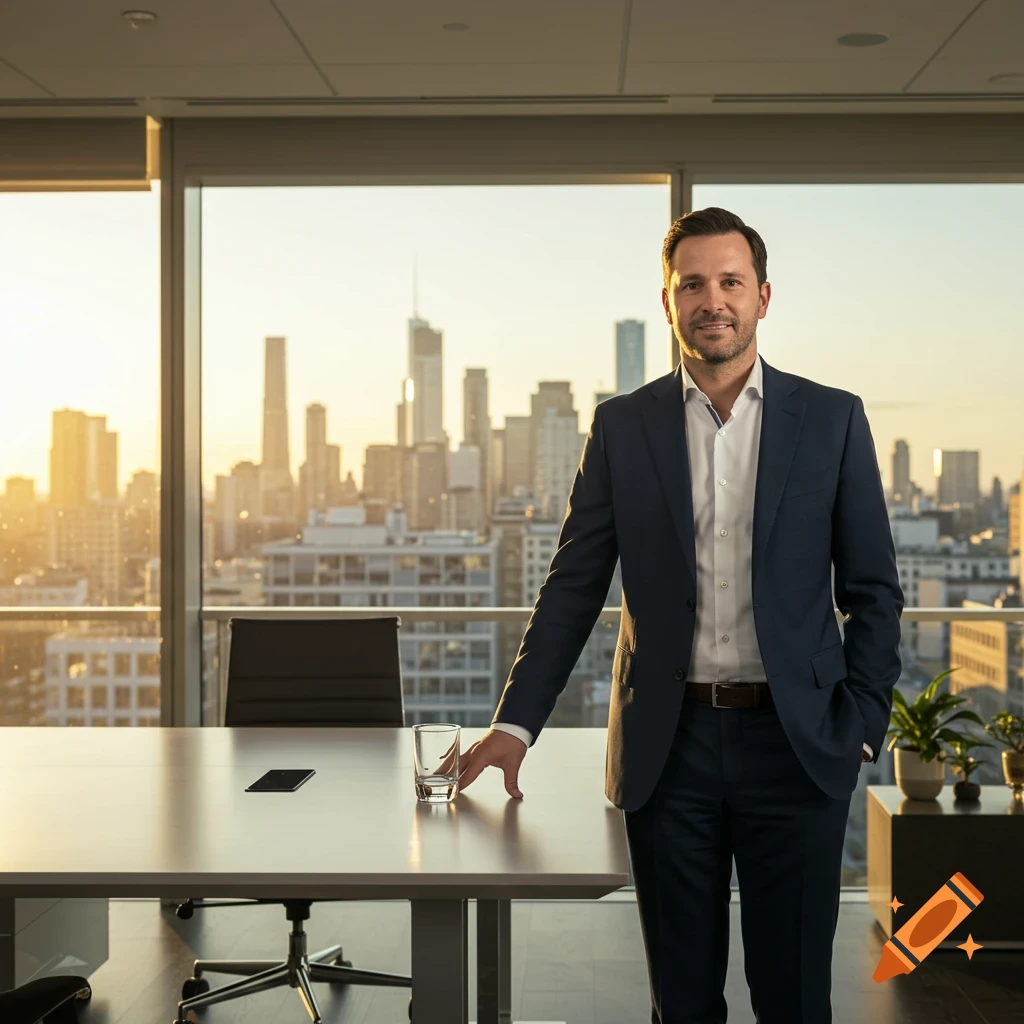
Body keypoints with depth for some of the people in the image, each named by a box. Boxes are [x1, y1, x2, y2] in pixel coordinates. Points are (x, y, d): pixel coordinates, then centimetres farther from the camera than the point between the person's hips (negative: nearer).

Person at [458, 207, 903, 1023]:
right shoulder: (623, 426, 4)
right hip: (668, 746, 1)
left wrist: (861, 728, -4)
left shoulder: (832, 419, 3)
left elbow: (872, 591, 4)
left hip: (793, 742, 0)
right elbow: (574, 586, 5)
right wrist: (516, 723, -2)